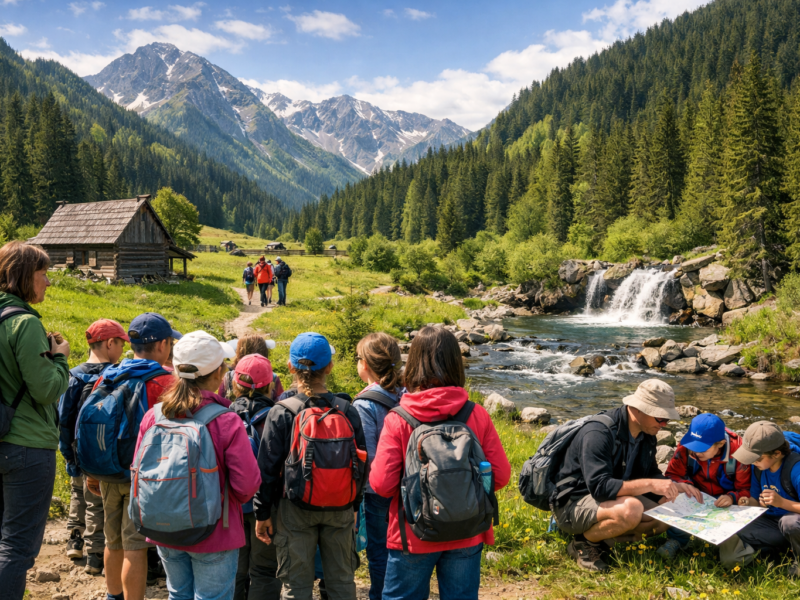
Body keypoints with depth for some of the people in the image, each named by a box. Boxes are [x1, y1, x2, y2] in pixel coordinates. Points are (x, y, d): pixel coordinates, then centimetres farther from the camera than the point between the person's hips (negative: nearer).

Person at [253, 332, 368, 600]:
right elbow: (361, 462, 3)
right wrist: (354, 505, 16)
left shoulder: (281, 412, -11)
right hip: (340, 509, 2)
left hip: (295, 509, -2)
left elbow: (268, 468, -9)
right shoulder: (347, 410, -3)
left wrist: (262, 512, 1)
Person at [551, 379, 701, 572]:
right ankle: (583, 543, -11)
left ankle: (602, 542, -2)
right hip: (574, 504, -9)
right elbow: (599, 486, -34)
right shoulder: (599, 433, -26)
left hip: (612, 500, 9)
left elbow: (651, 474, 13)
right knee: (630, 510, -35)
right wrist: (650, 484, -37)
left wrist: (676, 486, -8)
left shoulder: (647, 436, 3)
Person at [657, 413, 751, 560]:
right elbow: (672, 475, -7)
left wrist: (733, 498, -37)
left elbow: (747, 489, -15)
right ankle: (677, 539, -20)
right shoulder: (685, 447, -17)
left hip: (725, 500, -2)